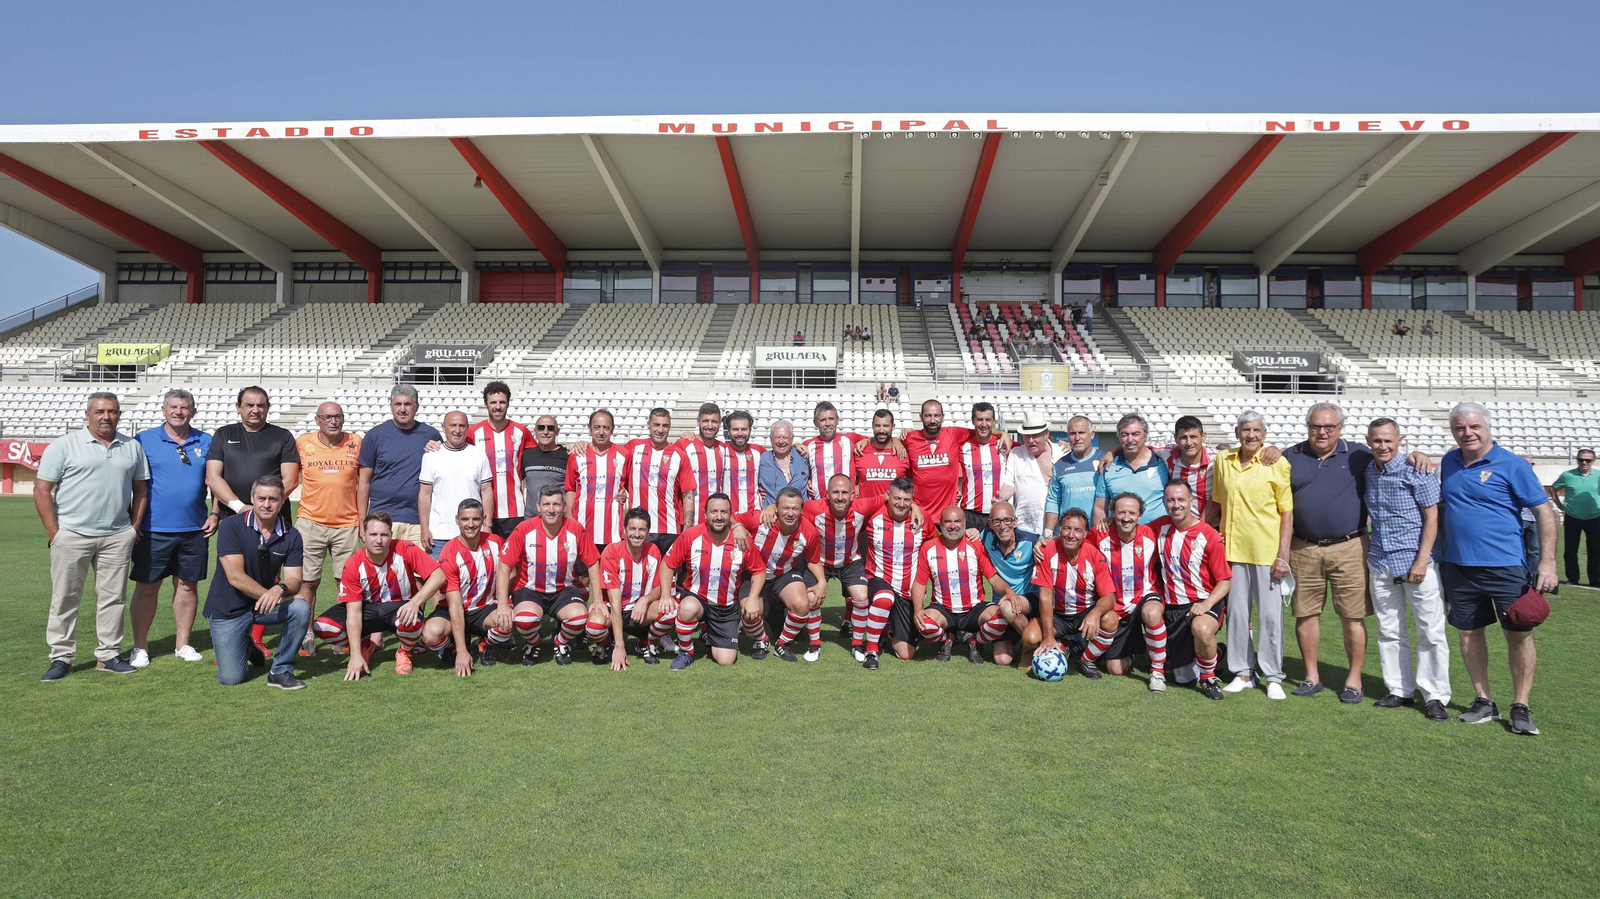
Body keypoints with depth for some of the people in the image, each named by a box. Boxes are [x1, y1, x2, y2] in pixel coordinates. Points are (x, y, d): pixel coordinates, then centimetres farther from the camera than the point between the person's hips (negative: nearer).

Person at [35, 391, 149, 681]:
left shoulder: (132, 447, 10)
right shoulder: (65, 445, -1)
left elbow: (140, 489, 16)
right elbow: (42, 489, -3)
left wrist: (134, 527, 7)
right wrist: (53, 532, -8)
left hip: (117, 536, 3)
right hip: (71, 535, -3)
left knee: (113, 597, 7)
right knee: (64, 597, 3)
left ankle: (108, 654, 16)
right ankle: (61, 657, 12)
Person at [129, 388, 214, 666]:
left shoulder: (206, 442, 7)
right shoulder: (143, 441, 0)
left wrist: (215, 513, 3)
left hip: (195, 529, 2)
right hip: (153, 529, -2)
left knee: (188, 585, 10)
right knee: (147, 588, 3)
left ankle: (183, 643, 21)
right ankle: (140, 646, 15)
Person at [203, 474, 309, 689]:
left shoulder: (291, 536, -6)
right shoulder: (232, 526, -15)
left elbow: (294, 579, -13)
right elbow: (236, 577, -21)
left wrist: (280, 589, -36)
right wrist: (271, 596, -24)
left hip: (264, 606, 3)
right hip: (229, 608, -3)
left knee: (301, 608, -29)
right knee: (230, 679, -8)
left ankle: (281, 671, -9)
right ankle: (243, 646, 28)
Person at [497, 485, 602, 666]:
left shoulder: (576, 529, -10)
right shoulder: (524, 530, -14)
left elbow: (592, 564, 1)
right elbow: (504, 567, -10)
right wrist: (503, 606, -17)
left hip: (564, 590, 1)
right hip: (530, 589, -1)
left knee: (579, 617, -29)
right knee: (525, 619, -34)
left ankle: (561, 642, 9)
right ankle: (533, 643, 6)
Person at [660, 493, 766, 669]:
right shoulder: (690, 536, -16)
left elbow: (759, 570, 0)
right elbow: (667, 564, -6)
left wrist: (752, 599, -13)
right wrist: (666, 595, -16)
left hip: (727, 608, 2)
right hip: (695, 597, -1)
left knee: (726, 661, -6)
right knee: (688, 608, -39)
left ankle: (709, 633, 30)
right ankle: (685, 652, -9)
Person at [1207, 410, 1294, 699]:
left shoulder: (1277, 463, -5)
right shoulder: (1222, 460, 7)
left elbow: (1287, 513, -5)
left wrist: (1282, 555, -10)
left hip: (1267, 551, -4)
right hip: (1232, 548, 4)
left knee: (1270, 613, 2)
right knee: (1237, 612, 10)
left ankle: (1273, 677, 14)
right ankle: (1243, 672, 22)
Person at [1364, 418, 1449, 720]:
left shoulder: (1415, 471, -8)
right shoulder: (1367, 471, 7)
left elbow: (1432, 517, -9)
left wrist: (1422, 561, -15)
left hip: (1416, 561, -5)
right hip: (1380, 563, 5)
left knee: (1431, 632, -1)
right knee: (1389, 632, 10)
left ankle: (1435, 697, 7)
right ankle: (1400, 691, 20)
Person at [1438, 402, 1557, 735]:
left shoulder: (1512, 465, -7)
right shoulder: (1449, 462, 8)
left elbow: (1544, 512, -7)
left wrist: (1547, 562, -12)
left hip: (1505, 566, -5)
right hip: (1458, 566, 5)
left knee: (1519, 633, -1)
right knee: (1468, 632, 10)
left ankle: (1521, 707, 12)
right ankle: (1483, 702, 22)